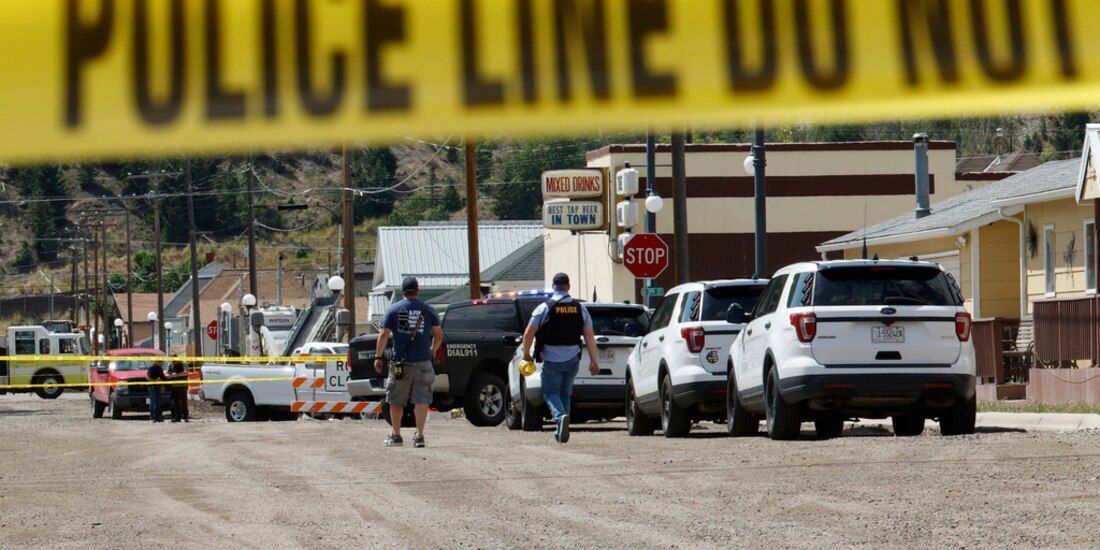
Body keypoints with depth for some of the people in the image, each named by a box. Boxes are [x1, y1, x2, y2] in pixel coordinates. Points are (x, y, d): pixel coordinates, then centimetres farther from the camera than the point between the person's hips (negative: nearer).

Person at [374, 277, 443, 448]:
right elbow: (438, 335, 11)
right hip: (422, 362, 1)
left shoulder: (393, 310, 1)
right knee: (421, 400, 0)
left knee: (396, 401, 11)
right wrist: (432, 350, 29)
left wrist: (378, 357, -2)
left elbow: (383, 335, -5)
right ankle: (419, 435, -10)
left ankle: (396, 436, 16)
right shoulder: (428, 310, 4)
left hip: (400, 362, -1)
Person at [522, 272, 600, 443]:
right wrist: (594, 361, 7)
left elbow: (528, 334, -10)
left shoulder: (545, 308, -7)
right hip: (572, 359, 4)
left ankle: (561, 416, -25)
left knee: (551, 393, 3)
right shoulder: (580, 308, 3)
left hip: (552, 360, -4)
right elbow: (589, 336, 2)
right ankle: (560, 431, 14)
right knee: (565, 394, 16)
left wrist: (526, 353, 6)